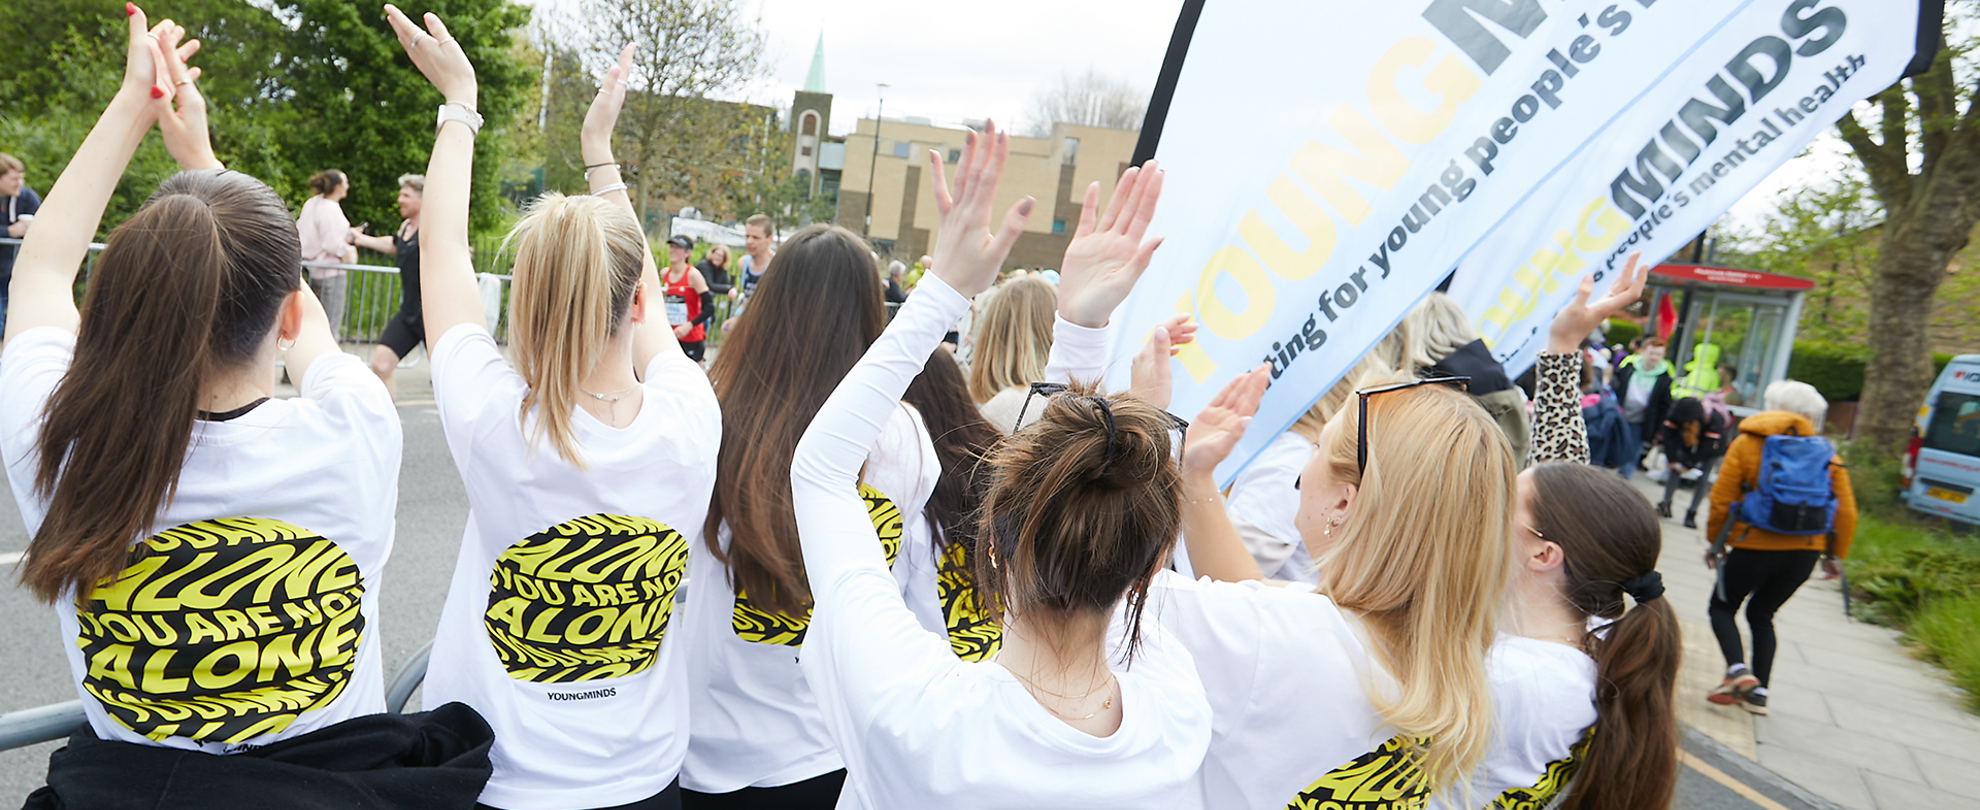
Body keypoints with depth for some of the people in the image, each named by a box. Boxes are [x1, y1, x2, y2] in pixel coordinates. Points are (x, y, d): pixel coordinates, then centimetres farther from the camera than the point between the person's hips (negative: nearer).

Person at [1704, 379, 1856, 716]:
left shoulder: (1747, 443, -1)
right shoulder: (1826, 454, 8)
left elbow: (1721, 499, -4)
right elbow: (1846, 511, 8)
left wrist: (1715, 542, 7)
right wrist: (1835, 555, 18)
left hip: (1755, 547, -4)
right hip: (1806, 552, 4)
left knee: (1722, 606, 12)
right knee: (1762, 614, 19)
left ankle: (1738, 670, -12)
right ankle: (1758, 692, 14)